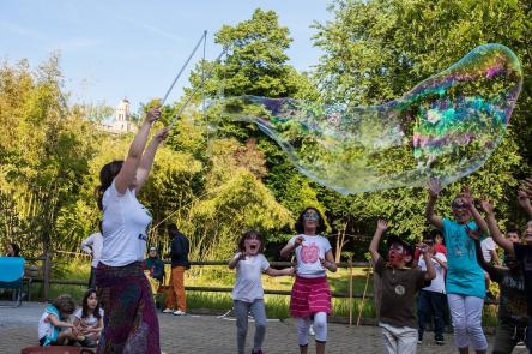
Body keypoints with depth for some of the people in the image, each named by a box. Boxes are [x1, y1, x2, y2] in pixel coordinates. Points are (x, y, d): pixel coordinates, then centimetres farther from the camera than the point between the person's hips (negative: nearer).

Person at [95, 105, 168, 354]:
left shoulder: (128, 196, 14)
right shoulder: (115, 194, -8)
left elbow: (144, 166, 26)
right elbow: (134, 154, -15)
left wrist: (157, 140, 27)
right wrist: (147, 122, -10)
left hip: (130, 271, 9)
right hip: (119, 272, -9)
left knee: (144, 324, 10)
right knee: (117, 331, -1)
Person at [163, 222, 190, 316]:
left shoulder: (177, 239, -16)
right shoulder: (183, 237, 15)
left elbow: (178, 252, -25)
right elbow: (186, 250, 20)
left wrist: (170, 254, -7)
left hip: (178, 265, -10)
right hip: (182, 263, 10)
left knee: (179, 286, -9)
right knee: (172, 286, 15)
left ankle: (182, 309, -10)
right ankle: (170, 307, 20)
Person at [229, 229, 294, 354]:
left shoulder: (261, 257, 7)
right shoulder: (239, 256, -7)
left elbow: (270, 271, 20)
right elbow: (231, 266, -27)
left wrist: (285, 271, 9)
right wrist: (237, 258, -48)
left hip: (257, 297, 2)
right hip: (240, 297, -2)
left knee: (261, 324, -12)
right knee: (242, 329, 4)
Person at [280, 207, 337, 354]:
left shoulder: (324, 241, 8)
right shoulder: (296, 238, 5)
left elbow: (334, 267, 8)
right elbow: (283, 254, -15)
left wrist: (327, 264, -15)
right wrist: (294, 245, -35)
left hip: (320, 284, 0)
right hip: (301, 284, 0)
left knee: (321, 321, -21)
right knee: (302, 325, 7)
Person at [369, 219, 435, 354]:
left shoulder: (413, 274, 0)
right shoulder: (384, 270, 8)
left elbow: (432, 275, -14)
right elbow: (372, 250, 9)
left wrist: (425, 254, -19)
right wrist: (380, 230, 10)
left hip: (407, 327, -3)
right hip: (387, 325, 3)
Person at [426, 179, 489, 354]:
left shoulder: (474, 227, 0)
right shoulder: (448, 226, 5)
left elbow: (484, 228, -25)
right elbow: (430, 216, -12)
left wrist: (471, 206, -39)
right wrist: (432, 198, -33)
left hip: (474, 282, -2)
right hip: (453, 282, 2)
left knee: (473, 326, -4)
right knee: (459, 325, 4)